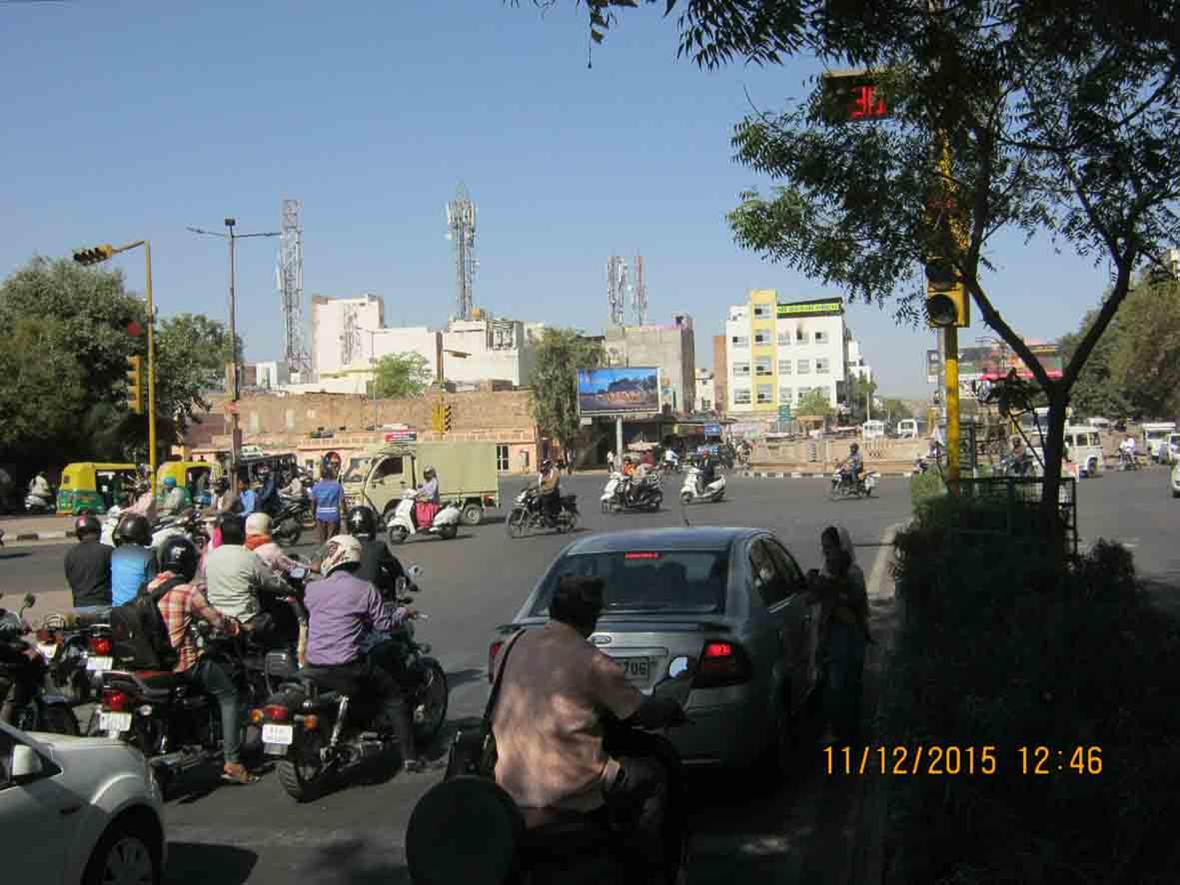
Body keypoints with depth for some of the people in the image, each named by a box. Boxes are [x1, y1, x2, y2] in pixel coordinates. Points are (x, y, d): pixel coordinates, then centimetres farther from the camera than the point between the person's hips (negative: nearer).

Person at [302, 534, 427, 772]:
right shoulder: (364, 589, -5)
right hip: (348, 667, -3)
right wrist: (404, 612, 17)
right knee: (393, 694, 14)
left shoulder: (311, 589, 3)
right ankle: (409, 756, 10)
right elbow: (384, 623, -3)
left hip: (313, 669, 3)